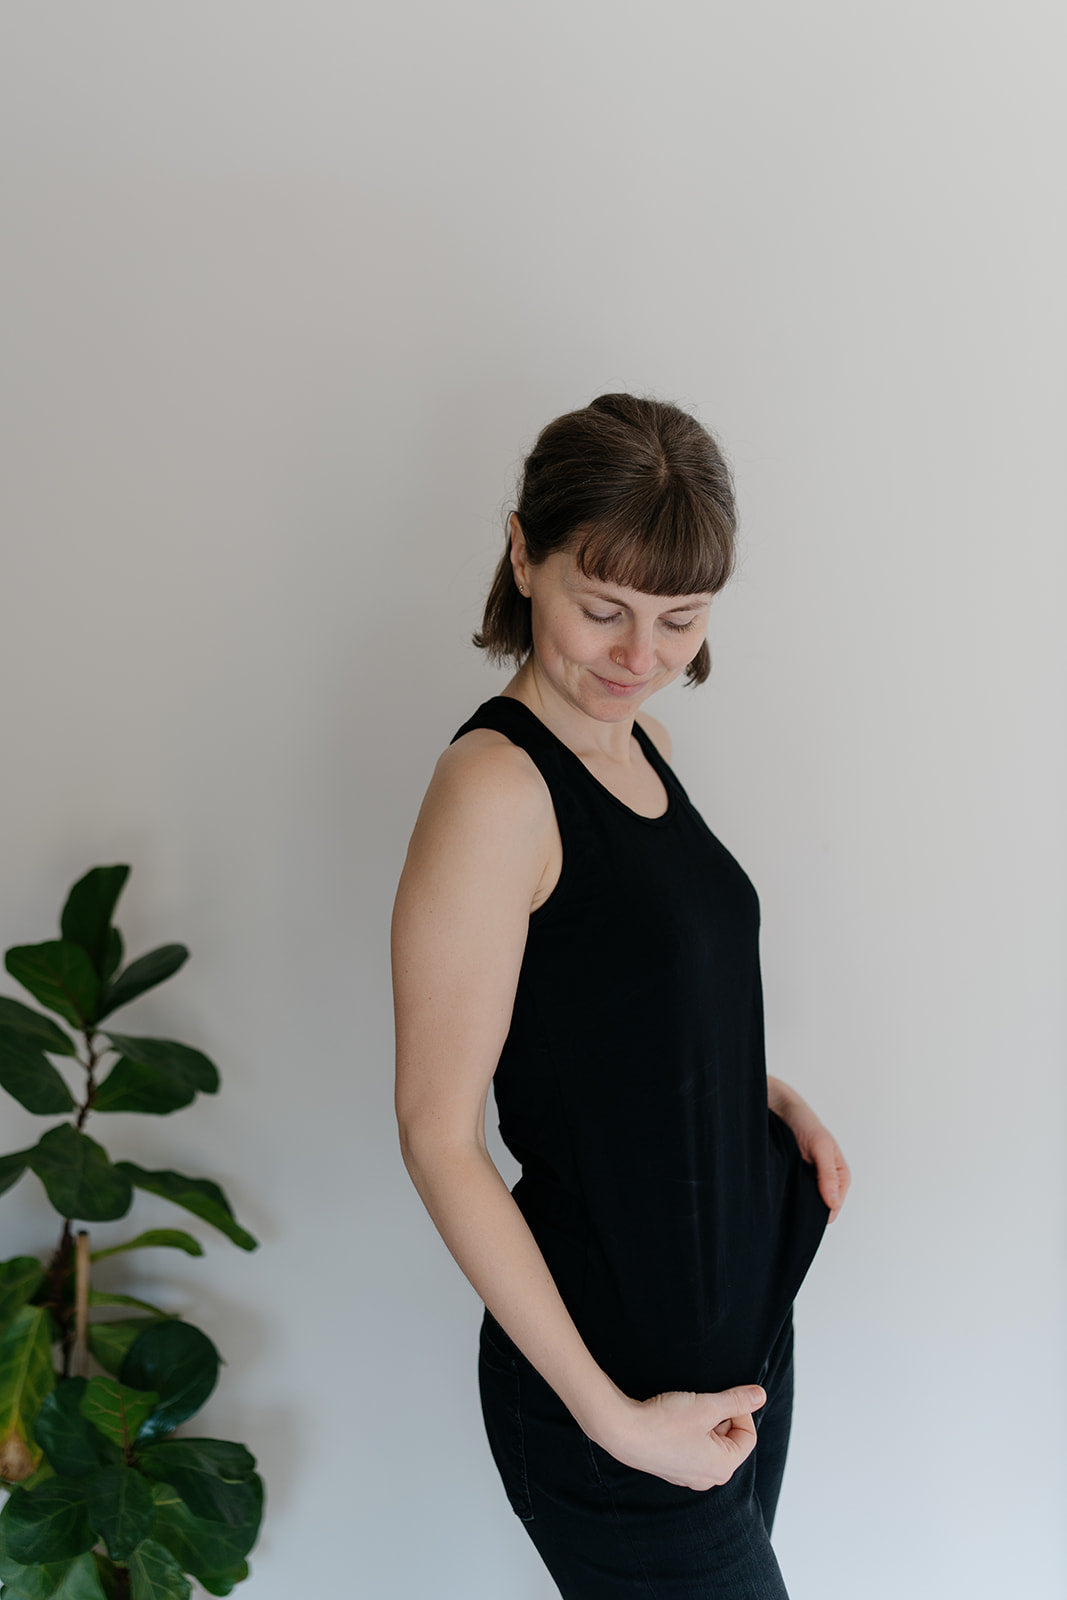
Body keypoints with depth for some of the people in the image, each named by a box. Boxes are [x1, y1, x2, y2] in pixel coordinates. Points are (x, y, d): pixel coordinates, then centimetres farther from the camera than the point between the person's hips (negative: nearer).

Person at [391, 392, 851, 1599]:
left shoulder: (640, 742, 3)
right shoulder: (496, 784, -22)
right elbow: (439, 1134, -21)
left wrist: (770, 1098, 1)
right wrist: (609, 1413, -19)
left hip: (741, 1316, 8)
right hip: (617, 1359, -8)